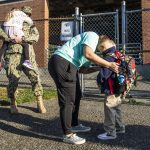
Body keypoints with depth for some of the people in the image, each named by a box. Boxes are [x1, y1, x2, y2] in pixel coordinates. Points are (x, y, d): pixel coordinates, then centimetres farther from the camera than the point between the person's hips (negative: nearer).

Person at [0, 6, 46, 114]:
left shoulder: (30, 25, 19)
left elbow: (35, 37, -3)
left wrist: (22, 39, -16)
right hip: (13, 55, 0)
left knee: (35, 78, -7)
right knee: (13, 81, -5)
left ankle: (40, 103, 3)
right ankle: (13, 104, 12)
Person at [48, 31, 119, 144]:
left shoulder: (92, 47, 26)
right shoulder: (93, 36, -1)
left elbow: (82, 69, 18)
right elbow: (88, 54, -20)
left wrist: (100, 68, 12)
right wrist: (108, 64, -13)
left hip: (68, 66, 10)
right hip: (62, 63, -10)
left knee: (76, 96, 19)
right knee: (68, 100, -7)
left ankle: (74, 125, 35)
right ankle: (68, 135, 2)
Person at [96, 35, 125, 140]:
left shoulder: (108, 57, -22)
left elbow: (104, 74, -25)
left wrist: (99, 79, -5)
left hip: (111, 89, -10)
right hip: (117, 87, 10)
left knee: (109, 109, -2)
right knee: (116, 108, 21)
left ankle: (110, 132, 6)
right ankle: (119, 127, 35)